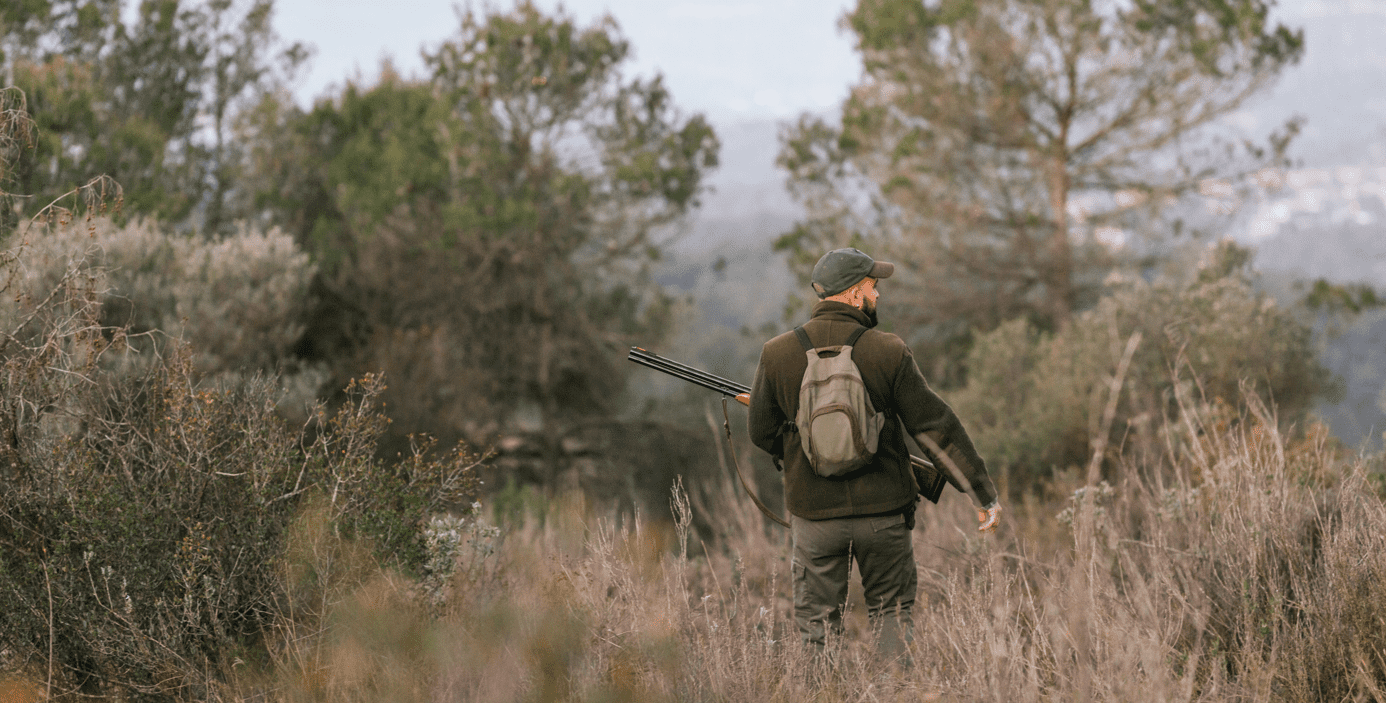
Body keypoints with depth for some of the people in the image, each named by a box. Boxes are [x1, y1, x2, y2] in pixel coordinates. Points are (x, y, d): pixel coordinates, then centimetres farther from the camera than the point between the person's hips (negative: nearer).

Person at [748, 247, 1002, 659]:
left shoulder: (777, 354, -4)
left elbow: (762, 432, 4)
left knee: (817, 622, 9)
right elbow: (935, 427, -7)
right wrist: (982, 491, -2)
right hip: (882, 510, -1)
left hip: (814, 512, 1)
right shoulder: (888, 352, -9)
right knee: (891, 611, 14)